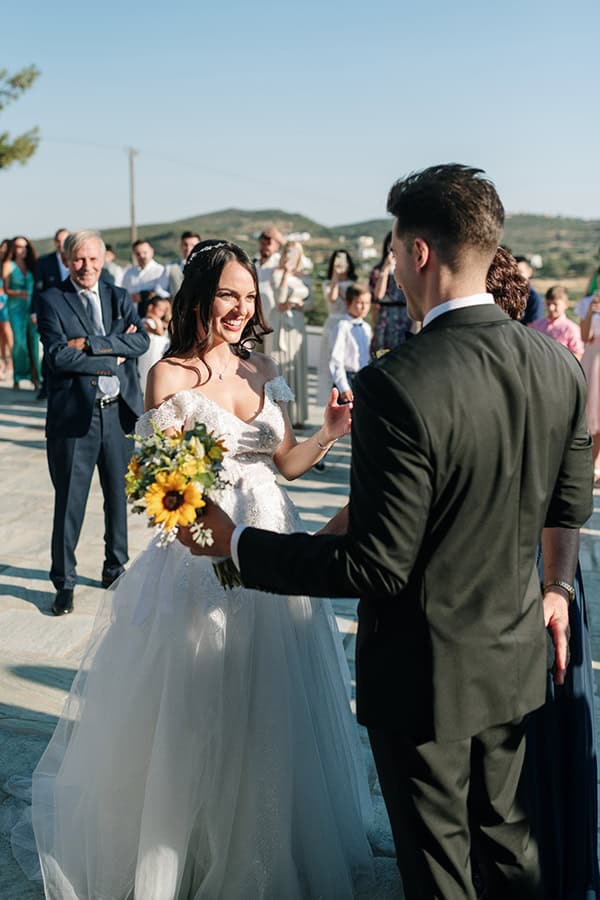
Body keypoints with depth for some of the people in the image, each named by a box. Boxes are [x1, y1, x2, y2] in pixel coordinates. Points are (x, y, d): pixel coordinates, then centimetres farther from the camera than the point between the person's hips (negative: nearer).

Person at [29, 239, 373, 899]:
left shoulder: (261, 370, 8)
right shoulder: (172, 374, -8)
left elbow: (286, 461, 13)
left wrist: (329, 432, -4)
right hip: (202, 552, -5)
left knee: (270, 705, 16)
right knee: (198, 709, 6)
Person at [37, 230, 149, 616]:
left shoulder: (120, 298, 9)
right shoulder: (52, 301, -1)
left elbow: (141, 340, -7)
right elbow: (59, 356, -15)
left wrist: (90, 343, -16)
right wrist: (114, 355, -13)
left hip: (120, 411, 4)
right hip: (74, 414, -3)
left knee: (120, 496, 14)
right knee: (69, 502, 3)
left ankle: (116, 568, 32)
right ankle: (64, 583, 15)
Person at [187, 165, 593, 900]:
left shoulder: (396, 385, -29)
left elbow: (376, 565, -25)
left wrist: (236, 543, -16)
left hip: (424, 672, -6)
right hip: (515, 656, 7)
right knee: (507, 832, 28)